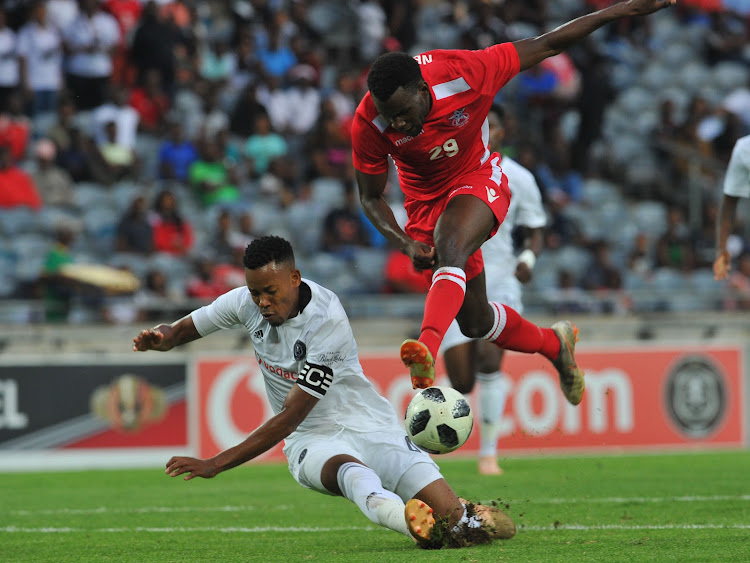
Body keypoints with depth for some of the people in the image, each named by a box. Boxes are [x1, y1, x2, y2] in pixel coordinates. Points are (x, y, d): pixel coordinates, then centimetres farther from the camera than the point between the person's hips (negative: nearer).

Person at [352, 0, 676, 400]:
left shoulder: (463, 74, -29)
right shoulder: (368, 124, -24)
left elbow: (545, 46, -17)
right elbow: (371, 198, -8)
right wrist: (405, 244, -26)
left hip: (478, 180, -3)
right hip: (426, 199, 3)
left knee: (449, 248, -37)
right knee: (475, 322, 6)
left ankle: (428, 347, -58)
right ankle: (554, 344, 34)